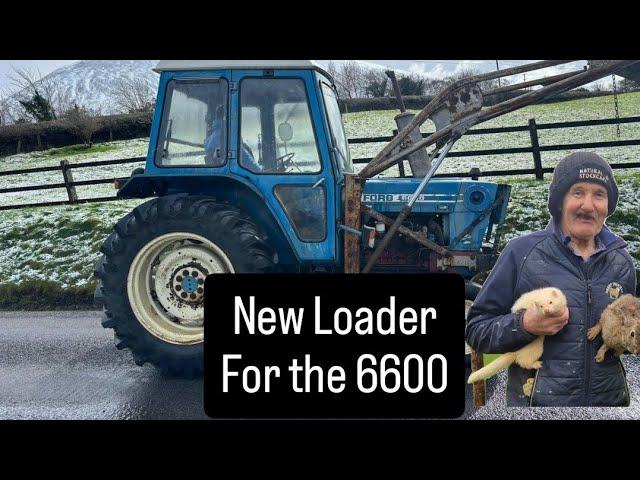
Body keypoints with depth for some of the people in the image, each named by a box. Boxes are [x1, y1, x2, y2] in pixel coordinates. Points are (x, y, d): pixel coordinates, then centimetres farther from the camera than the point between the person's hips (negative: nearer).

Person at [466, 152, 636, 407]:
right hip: (535, 400, -4)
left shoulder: (622, 262, 3)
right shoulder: (521, 252, -11)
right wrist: (523, 325, -26)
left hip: (610, 399, 4)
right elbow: (476, 330, -9)